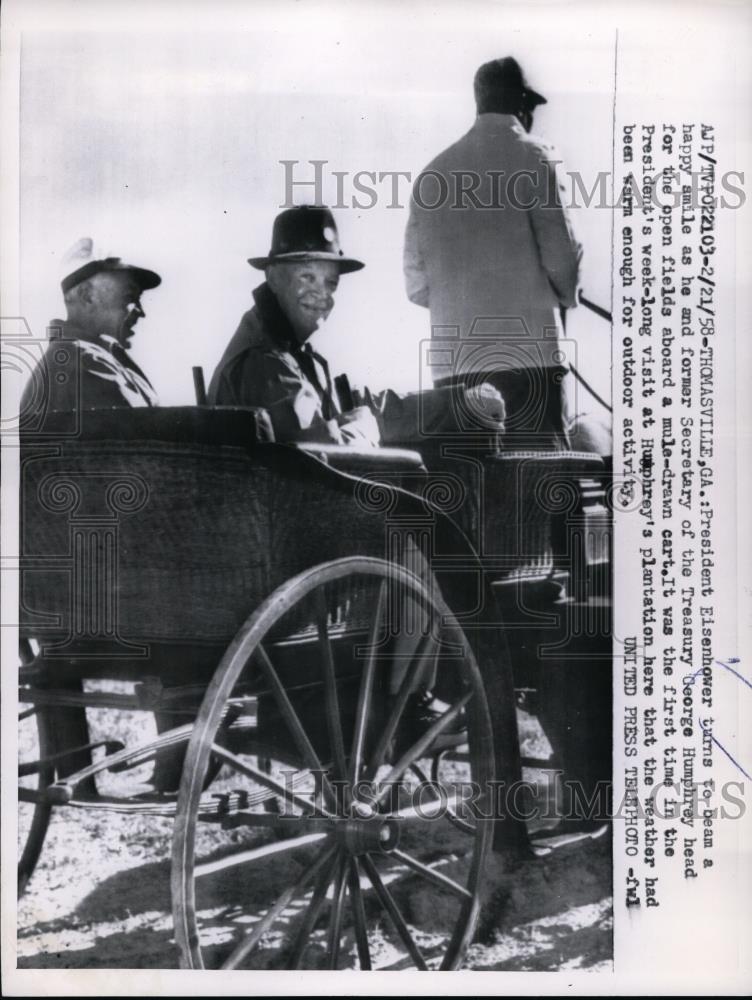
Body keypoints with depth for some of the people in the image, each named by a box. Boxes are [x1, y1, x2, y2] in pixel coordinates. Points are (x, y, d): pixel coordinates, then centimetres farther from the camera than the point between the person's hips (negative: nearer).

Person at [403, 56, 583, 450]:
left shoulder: (432, 172, 13)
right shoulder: (532, 158, 0)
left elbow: (416, 285, 11)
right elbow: (561, 256, -6)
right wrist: (565, 295, 15)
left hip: (451, 364, 5)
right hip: (525, 355, -4)